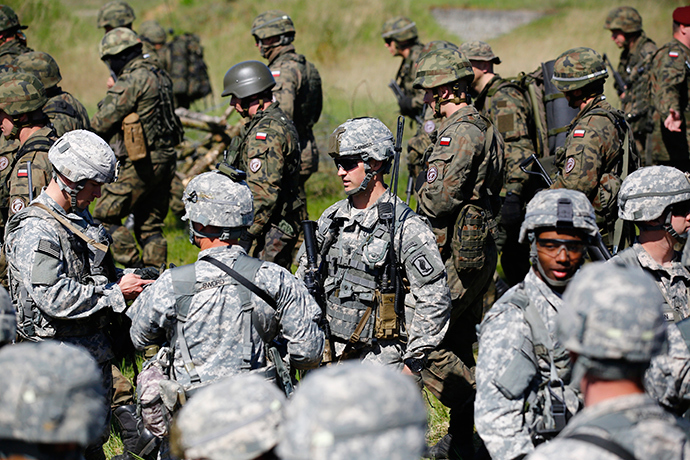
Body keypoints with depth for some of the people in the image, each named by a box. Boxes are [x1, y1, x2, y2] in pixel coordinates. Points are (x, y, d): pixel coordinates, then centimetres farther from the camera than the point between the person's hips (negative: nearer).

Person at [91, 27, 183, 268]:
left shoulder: (132, 81, -16)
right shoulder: (160, 76, 12)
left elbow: (102, 123, -11)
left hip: (142, 163, -9)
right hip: (165, 159, 9)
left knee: (105, 216, -1)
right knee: (150, 225, 15)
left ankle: (134, 268, -6)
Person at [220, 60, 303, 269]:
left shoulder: (266, 132, -19)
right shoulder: (281, 122, 15)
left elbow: (264, 192, -25)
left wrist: (247, 235, -23)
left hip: (269, 230, -11)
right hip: (285, 224, 11)